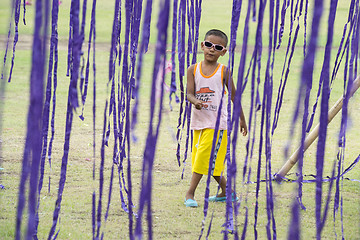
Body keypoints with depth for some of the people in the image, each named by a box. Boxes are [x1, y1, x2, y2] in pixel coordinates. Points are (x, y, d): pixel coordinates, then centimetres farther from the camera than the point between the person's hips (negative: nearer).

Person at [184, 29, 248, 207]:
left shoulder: (224, 72, -3)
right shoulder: (193, 69, 3)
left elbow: (233, 95, 6)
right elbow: (189, 93, -4)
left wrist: (242, 119, 11)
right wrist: (195, 101, -28)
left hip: (217, 121, -4)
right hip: (198, 120, 4)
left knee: (205, 156, -10)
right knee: (211, 161, 10)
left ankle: (190, 193, -7)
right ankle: (226, 193, 23)